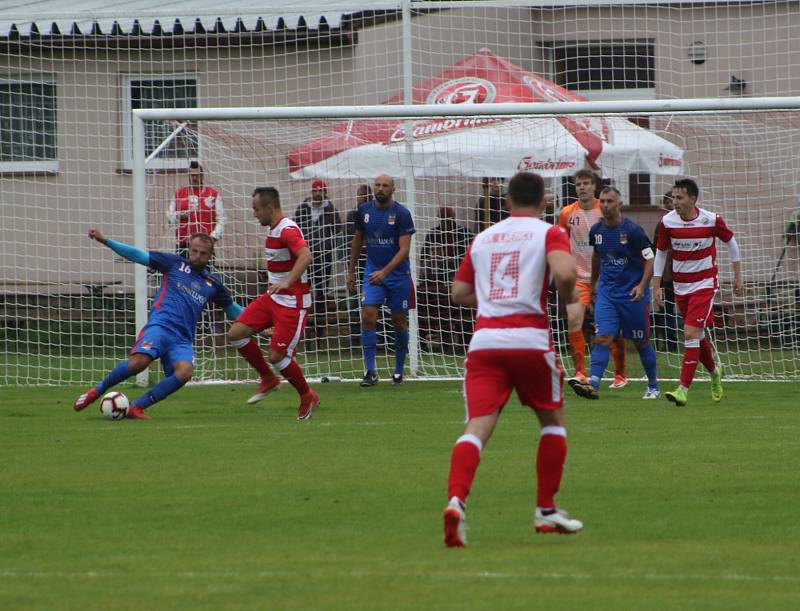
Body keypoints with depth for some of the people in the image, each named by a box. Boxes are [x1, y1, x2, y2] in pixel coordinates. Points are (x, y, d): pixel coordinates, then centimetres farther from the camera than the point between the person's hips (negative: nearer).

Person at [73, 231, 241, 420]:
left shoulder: (213, 284, 22)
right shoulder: (175, 263, 12)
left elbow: (231, 309, 36)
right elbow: (137, 255, 9)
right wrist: (105, 241, 2)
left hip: (183, 339, 3)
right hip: (161, 325, -3)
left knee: (185, 371, -29)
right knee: (139, 361, -32)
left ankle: (136, 407, -23)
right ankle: (97, 390, -6)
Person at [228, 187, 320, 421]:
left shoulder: (287, 230, -20)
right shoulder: (272, 229, 11)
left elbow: (305, 256, -37)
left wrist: (287, 281, -48)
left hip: (293, 302, -9)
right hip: (273, 297, 9)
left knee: (277, 355, -10)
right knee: (236, 333, 0)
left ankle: (307, 397, 13)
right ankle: (268, 379, 16)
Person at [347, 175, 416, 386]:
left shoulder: (401, 214, -10)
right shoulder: (365, 210, 3)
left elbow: (404, 249, -15)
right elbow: (357, 240, 16)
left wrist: (385, 272, -26)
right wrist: (351, 271, 16)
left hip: (397, 273, -3)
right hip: (373, 272, 3)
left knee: (399, 322, 5)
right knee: (368, 317, -13)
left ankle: (399, 372, 19)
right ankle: (370, 372, -12)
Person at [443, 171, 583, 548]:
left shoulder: (483, 238, 18)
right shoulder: (549, 234, 5)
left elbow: (459, 293, 20)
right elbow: (564, 273, -15)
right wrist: (569, 297, 5)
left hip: (484, 340, 2)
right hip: (530, 339, -2)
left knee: (478, 427, -7)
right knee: (552, 419, 20)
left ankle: (456, 500, -32)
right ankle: (546, 511, 19)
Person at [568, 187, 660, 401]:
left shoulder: (632, 230, -12)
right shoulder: (597, 230, 3)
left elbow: (650, 260, -8)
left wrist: (642, 286, -21)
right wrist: (593, 283, 30)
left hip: (633, 293, -3)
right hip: (607, 291, 3)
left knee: (641, 342, 8)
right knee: (602, 337, -14)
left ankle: (653, 387, 24)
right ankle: (593, 384, -24)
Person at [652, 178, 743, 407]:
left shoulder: (712, 220, -13)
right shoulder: (667, 222, -7)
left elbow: (730, 241, 6)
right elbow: (661, 253, 7)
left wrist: (737, 275, 10)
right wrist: (656, 286, 6)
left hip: (704, 285, -4)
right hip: (681, 287, 4)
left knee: (691, 334, -16)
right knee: (697, 337, 14)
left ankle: (683, 389, -16)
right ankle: (714, 372, 42)